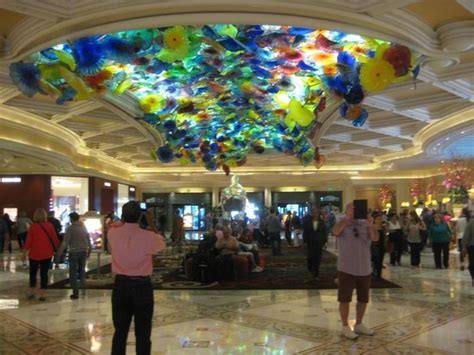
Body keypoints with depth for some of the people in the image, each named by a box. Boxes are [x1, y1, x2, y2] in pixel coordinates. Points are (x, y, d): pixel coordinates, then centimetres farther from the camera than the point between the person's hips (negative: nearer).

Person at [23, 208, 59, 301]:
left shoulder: (33, 226, -8)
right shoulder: (50, 226, -3)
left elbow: (28, 241, -6)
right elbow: (55, 239, 1)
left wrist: (24, 253, 2)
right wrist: (55, 249, 18)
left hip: (34, 254, -1)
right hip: (47, 254, 1)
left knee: (33, 273, 16)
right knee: (44, 273, 7)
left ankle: (31, 293, 20)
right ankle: (43, 294, 7)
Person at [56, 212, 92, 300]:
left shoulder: (71, 228, -9)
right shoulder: (84, 227, 7)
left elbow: (65, 242, -14)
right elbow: (89, 240, 11)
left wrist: (59, 252, -9)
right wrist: (89, 251, 21)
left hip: (74, 252, -4)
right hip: (83, 252, 5)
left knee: (73, 273, 2)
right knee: (82, 269, 26)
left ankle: (75, 292, 2)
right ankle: (83, 282, 14)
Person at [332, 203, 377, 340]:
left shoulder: (365, 224, 3)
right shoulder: (342, 225, -4)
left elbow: (375, 238, -11)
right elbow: (336, 232, -27)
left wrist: (370, 223, -25)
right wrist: (347, 218, -29)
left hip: (365, 269, 4)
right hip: (346, 269, -4)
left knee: (363, 299, 14)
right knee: (345, 299, 1)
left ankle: (359, 324, 29)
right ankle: (345, 327, 12)